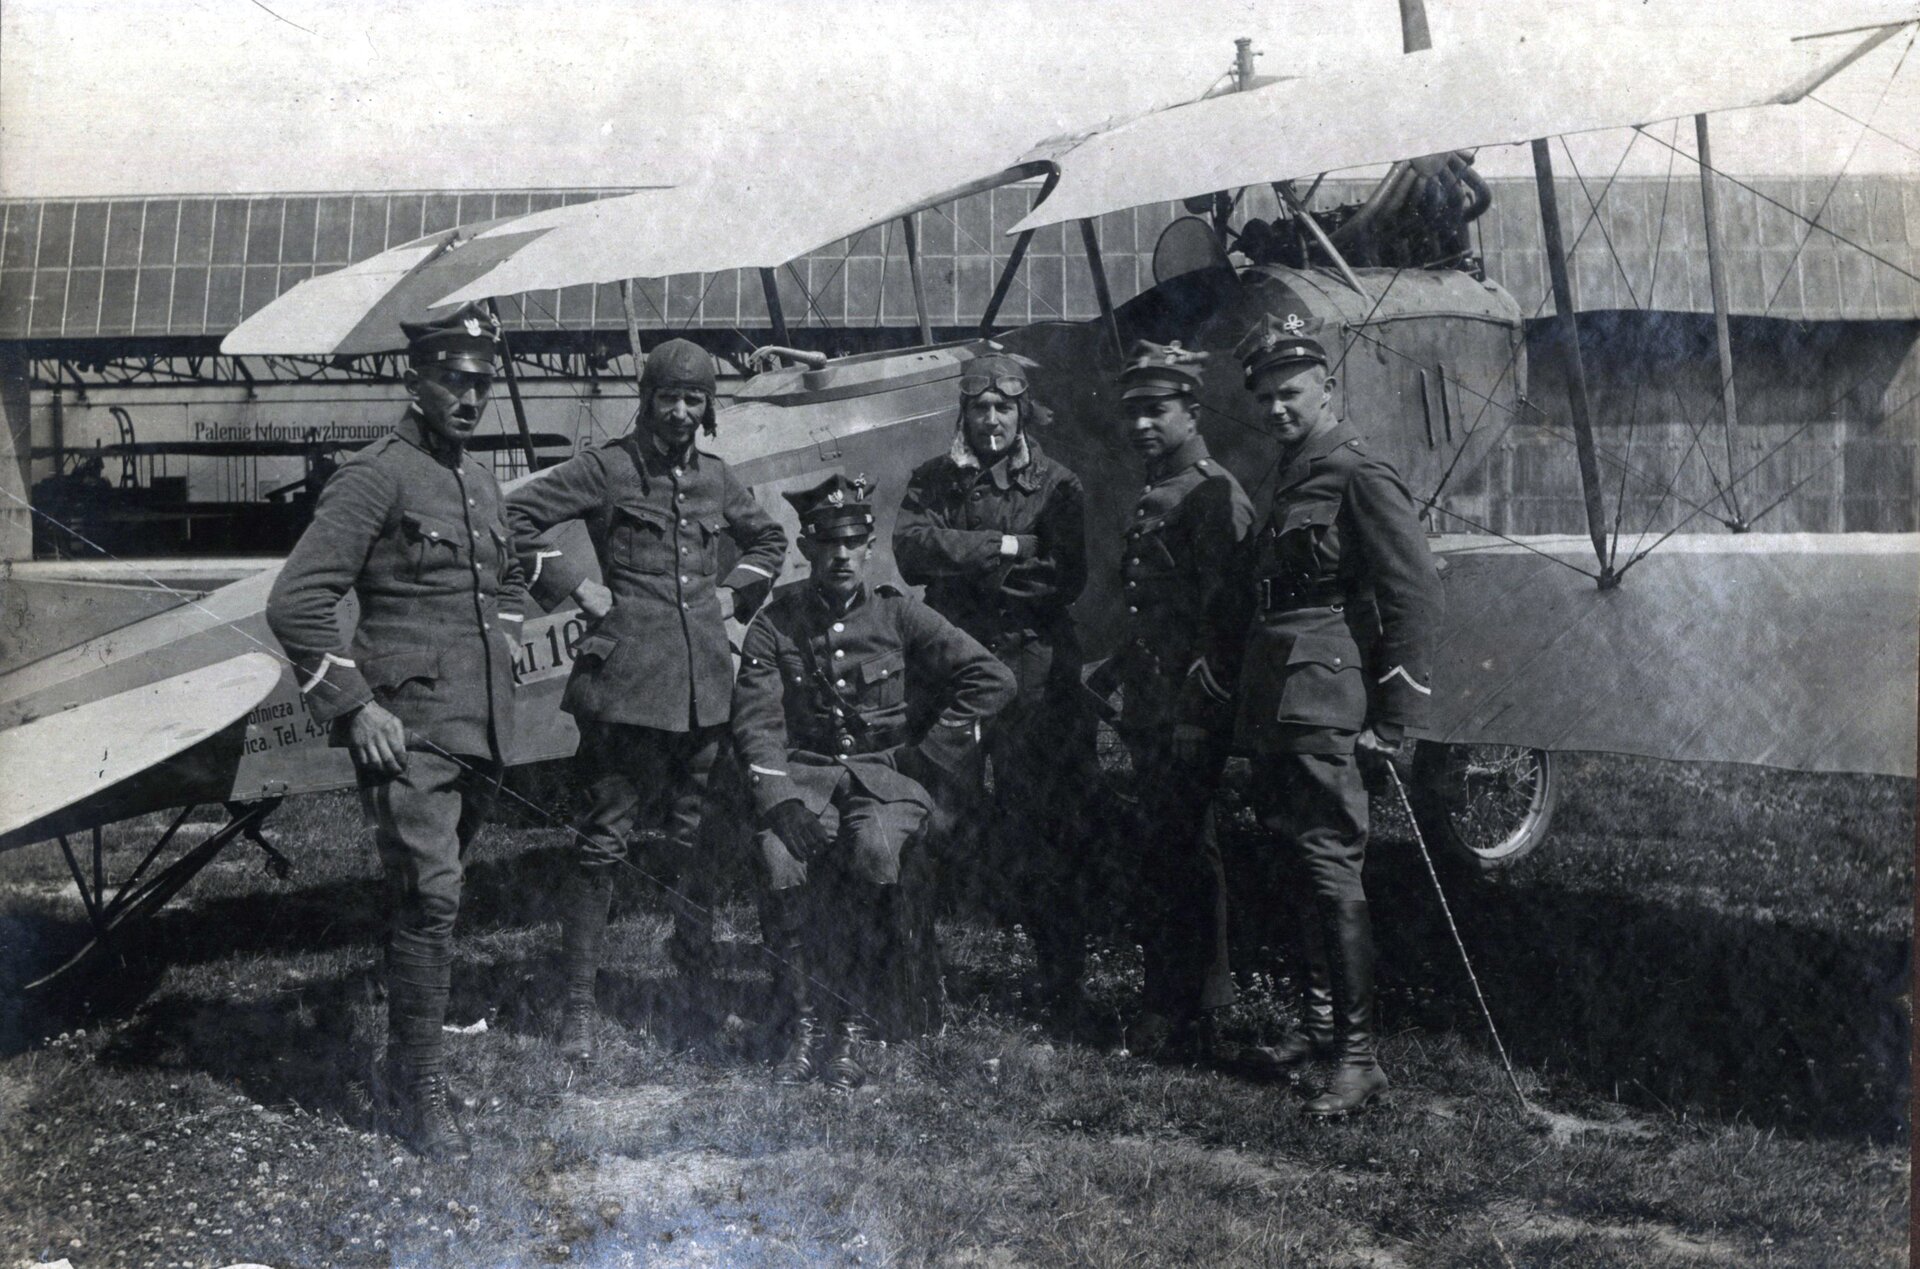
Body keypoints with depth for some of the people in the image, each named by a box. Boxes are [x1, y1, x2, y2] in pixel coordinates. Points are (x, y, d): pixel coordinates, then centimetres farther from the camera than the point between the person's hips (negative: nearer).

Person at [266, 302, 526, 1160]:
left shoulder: (481, 483, 15)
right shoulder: (377, 476, -9)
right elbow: (295, 601, -15)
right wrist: (354, 706, -16)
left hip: (482, 732, 8)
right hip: (411, 733, -8)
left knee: (428, 901, 15)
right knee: (431, 898, -13)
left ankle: (402, 1071, 27)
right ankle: (421, 1094, -5)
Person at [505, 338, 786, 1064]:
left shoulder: (716, 479, 13)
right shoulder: (607, 469, -2)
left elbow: (768, 539, 30)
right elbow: (515, 518, -6)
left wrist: (736, 593, 15)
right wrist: (575, 584, -9)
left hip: (704, 688, 5)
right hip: (626, 683, -5)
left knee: (694, 839, 14)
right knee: (603, 842, -5)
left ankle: (696, 977, 29)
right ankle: (578, 1006, 0)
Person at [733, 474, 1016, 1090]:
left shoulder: (898, 615, 4)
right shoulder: (775, 625, 6)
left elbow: (992, 679, 0)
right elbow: (756, 723, -2)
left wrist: (928, 756, -4)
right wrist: (780, 800, -19)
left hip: (888, 773, -1)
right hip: (804, 775, 1)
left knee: (874, 849, -34)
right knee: (779, 856, -31)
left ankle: (854, 1029, -24)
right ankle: (800, 1027, -15)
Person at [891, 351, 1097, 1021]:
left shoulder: (1057, 485, 8)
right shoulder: (935, 480, 13)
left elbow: (1065, 580, -4)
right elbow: (911, 546, -5)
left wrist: (964, 562, -8)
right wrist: (1006, 549, -9)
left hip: (1035, 670, -1)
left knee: (1044, 825, -4)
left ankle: (1064, 982, 3)